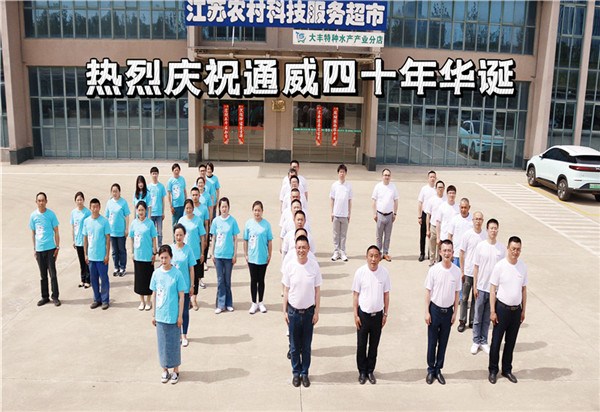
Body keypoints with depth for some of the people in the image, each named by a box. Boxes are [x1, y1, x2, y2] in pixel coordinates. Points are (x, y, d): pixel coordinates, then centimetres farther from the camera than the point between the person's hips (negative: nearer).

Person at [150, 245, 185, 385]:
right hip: (160, 315, 3)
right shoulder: (156, 273, 0)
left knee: (174, 342, 7)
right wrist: (154, 314, 9)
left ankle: (176, 370, 23)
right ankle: (165, 370, 27)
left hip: (173, 316, -3)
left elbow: (181, 296, -5)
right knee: (162, 342, 11)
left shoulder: (177, 274, -9)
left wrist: (180, 315, -5)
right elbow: (154, 294, 8)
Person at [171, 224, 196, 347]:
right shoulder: (170, 248, -2)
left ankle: (184, 336, 20)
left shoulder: (188, 249, -7)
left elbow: (191, 268, -3)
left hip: (185, 286, -2)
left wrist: (192, 286, -3)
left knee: (185, 311, 7)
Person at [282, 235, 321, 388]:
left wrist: (317, 312, -1)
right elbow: (286, 290, 1)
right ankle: (296, 372, 27)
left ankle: (305, 373, 26)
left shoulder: (314, 266, -6)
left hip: (309, 311, 0)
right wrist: (285, 311, 1)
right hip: (293, 311, 0)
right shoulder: (290, 266, -6)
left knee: (306, 346, 10)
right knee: (294, 346, 10)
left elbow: (317, 290, 0)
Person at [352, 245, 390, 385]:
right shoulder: (360, 272, -11)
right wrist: (356, 315, -6)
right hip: (363, 314, -1)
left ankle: (370, 371, 30)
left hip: (377, 314, 2)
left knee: (374, 345, 13)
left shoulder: (384, 272, -5)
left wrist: (385, 314, 5)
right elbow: (355, 294, -4)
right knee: (361, 345, 9)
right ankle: (362, 372, 26)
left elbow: (386, 294, 5)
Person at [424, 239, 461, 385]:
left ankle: (438, 369, 26)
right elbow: (428, 291, -5)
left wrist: (455, 312, 4)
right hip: (435, 310, -2)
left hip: (448, 311, 2)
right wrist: (427, 312, -7)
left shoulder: (456, 271, -4)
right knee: (432, 342, 8)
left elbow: (456, 293, 5)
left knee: (443, 342, 12)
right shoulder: (433, 270, -11)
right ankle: (431, 370, 23)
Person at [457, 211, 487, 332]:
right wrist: (462, 271, -5)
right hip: (468, 272, -2)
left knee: (476, 298, 11)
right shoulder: (468, 234, -8)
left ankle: (473, 321, 22)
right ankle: (462, 321, 16)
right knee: (464, 297, 5)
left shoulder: (486, 235, 0)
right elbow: (462, 253, -3)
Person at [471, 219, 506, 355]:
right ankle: (476, 342, 21)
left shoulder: (501, 248, -1)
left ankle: (484, 342, 24)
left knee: (487, 318, 12)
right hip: (481, 287, -1)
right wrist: (475, 287, -4)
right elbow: (476, 267, -2)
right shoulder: (480, 246, -6)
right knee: (478, 317, 8)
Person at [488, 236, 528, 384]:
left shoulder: (523, 266, 2)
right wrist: (492, 311, -11)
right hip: (502, 308, -4)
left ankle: (507, 370, 29)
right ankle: (493, 370, 20)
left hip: (516, 310, 4)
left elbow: (524, 289, 12)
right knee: (496, 341, 5)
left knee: (511, 342, 14)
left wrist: (523, 310, 11)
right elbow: (492, 290, -8)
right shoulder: (500, 266, -11)